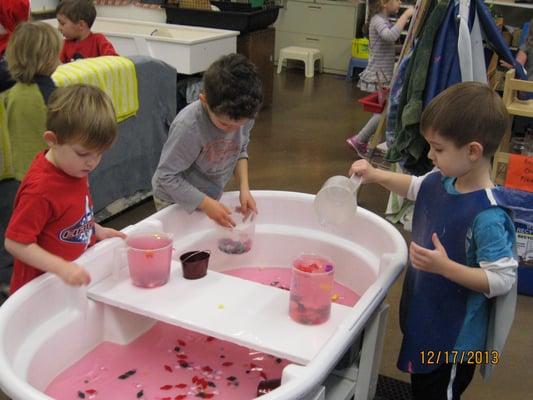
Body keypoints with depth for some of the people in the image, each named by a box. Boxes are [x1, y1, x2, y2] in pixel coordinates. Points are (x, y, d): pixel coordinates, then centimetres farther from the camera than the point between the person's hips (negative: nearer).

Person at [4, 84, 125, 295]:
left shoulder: (74, 167, -1)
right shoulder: (40, 190, -26)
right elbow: (15, 243, -24)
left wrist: (97, 231, 4)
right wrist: (62, 268, -30)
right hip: (43, 286, -7)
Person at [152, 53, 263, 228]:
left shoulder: (245, 115, -20)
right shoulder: (188, 127, -36)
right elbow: (167, 176, -27)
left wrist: (244, 188, -13)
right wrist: (206, 204, -28)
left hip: (212, 194, 5)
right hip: (175, 199, -4)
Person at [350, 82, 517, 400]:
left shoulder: (487, 216, -32)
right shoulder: (441, 182, -7)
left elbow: (503, 279, -27)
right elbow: (414, 187, 16)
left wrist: (445, 267, -35)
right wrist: (376, 175, 5)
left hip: (454, 340, -8)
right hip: (423, 320, 8)